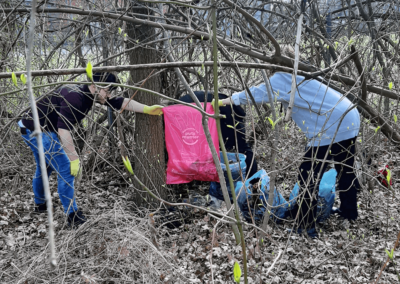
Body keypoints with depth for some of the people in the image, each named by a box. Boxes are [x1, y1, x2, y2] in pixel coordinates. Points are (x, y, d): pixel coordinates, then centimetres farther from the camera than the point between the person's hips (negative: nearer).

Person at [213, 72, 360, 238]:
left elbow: (254, 94, 2)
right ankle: (350, 216, 36)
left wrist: (222, 101, 11)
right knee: (346, 172, 22)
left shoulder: (281, 79, -3)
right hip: (351, 120, 9)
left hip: (329, 130, -9)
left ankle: (306, 227, 4)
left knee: (308, 179, 0)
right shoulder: (297, 77, 21)